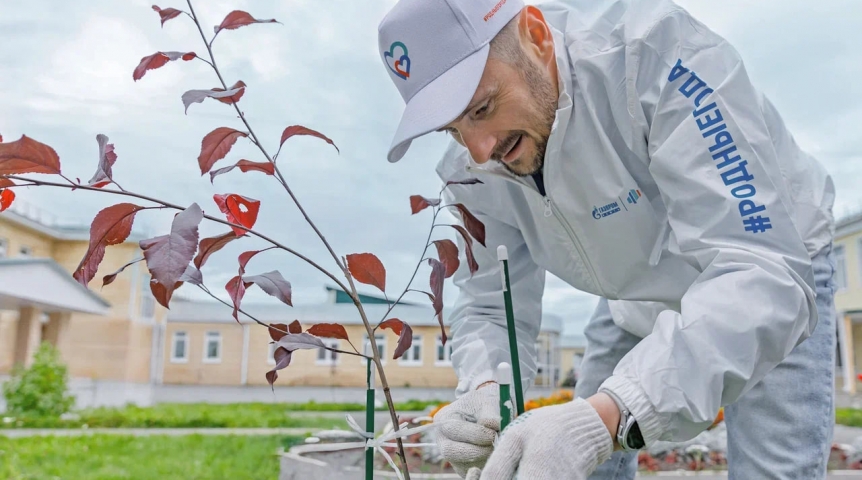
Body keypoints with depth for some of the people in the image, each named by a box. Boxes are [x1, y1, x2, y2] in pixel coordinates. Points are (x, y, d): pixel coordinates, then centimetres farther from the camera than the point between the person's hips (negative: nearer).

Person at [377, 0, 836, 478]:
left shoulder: (658, 52, -38)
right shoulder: (470, 172, -19)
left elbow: (763, 273, -44)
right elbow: (490, 305, -11)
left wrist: (605, 418, -57)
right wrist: (483, 390, -35)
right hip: (638, 300, 4)